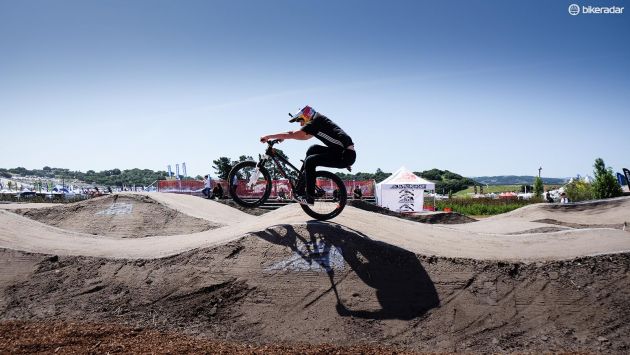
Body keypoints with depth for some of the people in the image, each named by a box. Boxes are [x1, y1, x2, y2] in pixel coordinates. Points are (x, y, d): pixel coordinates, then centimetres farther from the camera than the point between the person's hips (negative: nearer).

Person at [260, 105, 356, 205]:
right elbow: (304, 137, 31)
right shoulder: (318, 123, 20)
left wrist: (268, 137, 0)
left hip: (346, 155, -10)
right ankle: (301, 187, 17)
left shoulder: (314, 123, -8)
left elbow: (291, 135, -8)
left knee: (310, 161, -10)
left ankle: (309, 197, -6)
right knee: (313, 149, 15)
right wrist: (282, 137, 28)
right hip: (345, 153, 10)